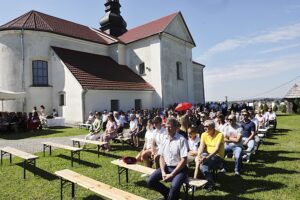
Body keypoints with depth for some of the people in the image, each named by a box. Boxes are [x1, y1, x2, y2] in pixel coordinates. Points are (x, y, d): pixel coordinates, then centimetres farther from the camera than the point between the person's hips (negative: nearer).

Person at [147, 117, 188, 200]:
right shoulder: (164, 138, 3)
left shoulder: (181, 140, -14)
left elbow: (184, 160, -16)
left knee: (174, 187, -31)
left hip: (179, 168, -5)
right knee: (150, 182, -7)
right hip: (166, 167, 6)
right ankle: (168, 192, 17)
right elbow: (161, 156, 7)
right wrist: (163, 172, -8)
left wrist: (172, 174, -17)